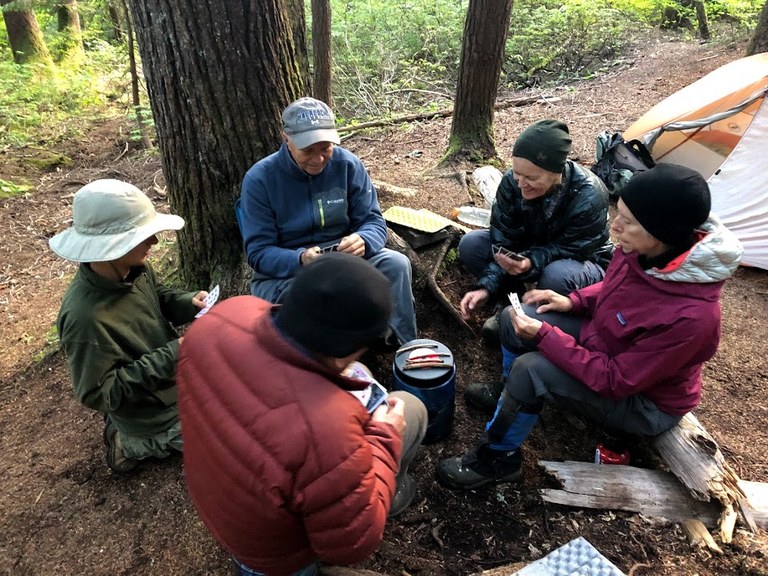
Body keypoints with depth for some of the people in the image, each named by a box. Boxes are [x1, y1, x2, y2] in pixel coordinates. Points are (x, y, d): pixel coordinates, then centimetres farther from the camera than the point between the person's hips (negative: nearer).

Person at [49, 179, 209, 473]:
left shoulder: (134, 267, -14)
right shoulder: (85, 316, -36)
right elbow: (99, 393, -28)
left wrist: (189, 302, -14)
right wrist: (172, 354, -31)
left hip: (176, 377, 7)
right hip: (152, 415, -7)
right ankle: (133, 443, 15)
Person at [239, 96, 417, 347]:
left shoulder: (348, 165, -7)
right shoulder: (259, 179, -13)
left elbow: (373, 222, -5)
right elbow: (258, 253, -14)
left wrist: (362, 240, -30)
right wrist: (301, 260, -35)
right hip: (282, 273, -2)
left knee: (396, 264, -21)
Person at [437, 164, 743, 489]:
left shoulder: (690, 316, -37)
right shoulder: (641, 250, -17)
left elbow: (615, 380, -29)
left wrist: (544, 336, -28)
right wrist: (573, 301, -7)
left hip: (645, 401, -7)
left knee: (530, 369, -27)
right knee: (514, 317, -3)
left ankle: (497, 460, -2)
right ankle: (510, 393, 24)